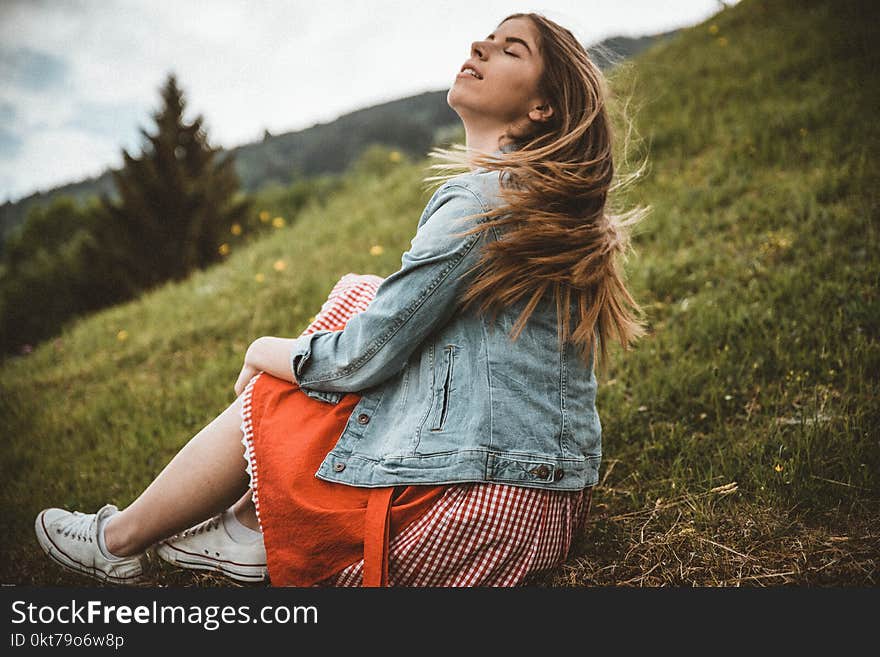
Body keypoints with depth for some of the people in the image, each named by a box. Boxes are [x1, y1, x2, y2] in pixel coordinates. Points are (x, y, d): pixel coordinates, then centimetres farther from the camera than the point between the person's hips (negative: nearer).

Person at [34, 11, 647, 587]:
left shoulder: (481, 198, -18)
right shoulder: (550, 198, 12)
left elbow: (363, 357, -15)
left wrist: (268, 351, 3)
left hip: (481, 516, -9)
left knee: (269, 399, 5)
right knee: (354, 293, 12)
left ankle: (119, 540, 30)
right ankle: (252, 526, 18)